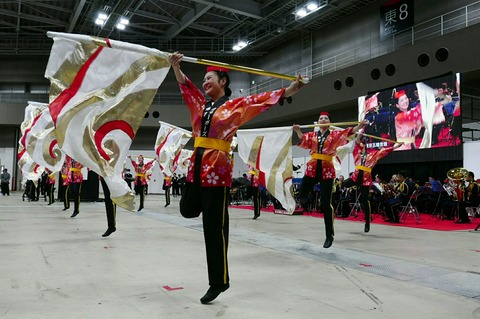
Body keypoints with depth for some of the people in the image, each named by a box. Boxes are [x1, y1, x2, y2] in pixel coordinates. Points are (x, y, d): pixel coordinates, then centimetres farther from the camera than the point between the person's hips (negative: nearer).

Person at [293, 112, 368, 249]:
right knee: (301, 196, -2)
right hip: (312, 169, 2)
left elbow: (348, 132, -8)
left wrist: (359, 126, -25)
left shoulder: (335, 134, 6)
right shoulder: (312, 135, 12)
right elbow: (303, 139, -3)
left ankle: (329, 236, 9)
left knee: (325, 204, -3)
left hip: (327, 170, -2)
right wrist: (298, 131, -22)